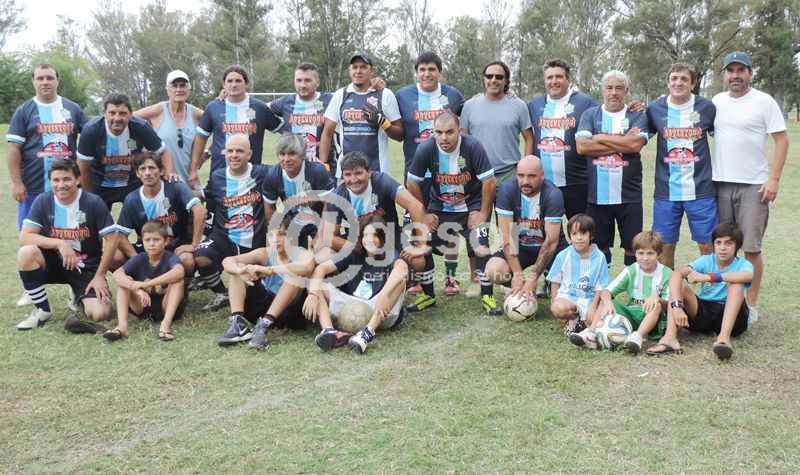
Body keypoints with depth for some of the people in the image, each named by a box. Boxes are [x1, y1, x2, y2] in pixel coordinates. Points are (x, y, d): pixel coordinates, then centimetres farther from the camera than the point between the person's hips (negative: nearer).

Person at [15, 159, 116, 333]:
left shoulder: (93, 202, -15)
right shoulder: (43, 201, -8)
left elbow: (111, 240, -12)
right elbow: (24, 237, -13)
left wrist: (99, 276, -12)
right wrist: (59, 243, -26)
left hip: (87, 268, -3)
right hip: (55, 263, 4)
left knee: (100, 314, -26)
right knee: (26, 253, -29)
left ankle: (82, 296, 9)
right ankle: (42, 310, -9)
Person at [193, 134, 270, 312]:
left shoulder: (261, 173, -7)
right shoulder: (217, 177, 3)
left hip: (255, 243, -1)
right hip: (224, 237, 1)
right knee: (200, 257, -27)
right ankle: (221, 294, -1)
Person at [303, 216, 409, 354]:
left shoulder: (390, 255, 0)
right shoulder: (353, 255, 8)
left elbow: (402, 267, -26)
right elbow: (321, 268, -5)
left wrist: (384, 295, -43)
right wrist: (313, 293, -24)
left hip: (381, 313, -3)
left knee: (399, 276, -25)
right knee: (316, 284, -8)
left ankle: (368, 332, -38)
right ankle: (329, 331, -36)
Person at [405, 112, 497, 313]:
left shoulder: (472, 147, -25)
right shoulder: (425, 149, -19)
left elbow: (489, 181, -18)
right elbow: (412, 183, -7)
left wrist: (483, 213, -14)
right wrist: (424, 214, -3)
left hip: (472, 205, -2)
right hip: (439, 207, 3)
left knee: (481, 249, -16)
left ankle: (487, 296, 3)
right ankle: (428, 294, 17)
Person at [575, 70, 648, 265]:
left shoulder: (637, 116, 5)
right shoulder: (590, 115, 7)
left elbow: (636, 144, -14)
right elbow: (582, 146, -9)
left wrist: (600, 138, -7)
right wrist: (622, 144, -9)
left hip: (629, 196, -1)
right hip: (597, 196, 1)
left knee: (633, 246, 7)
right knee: (600, 246, 10)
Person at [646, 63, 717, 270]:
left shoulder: (706, 107, -1)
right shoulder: (655, 109, 1)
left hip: (701, 190, -1)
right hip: (666, 190, 1)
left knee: (707, 245, 4)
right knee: (665, 246, 8)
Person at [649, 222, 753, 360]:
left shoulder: (743, 264, -7)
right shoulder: (706, 261, -2)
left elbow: (747, 276, -35)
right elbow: (677, 273, -21)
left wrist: (707, 277, -35)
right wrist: (677, 306, -37)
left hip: (732, 317, -2)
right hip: (703, 313, 2)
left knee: (736, 284, -27)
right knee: (678, 283, -18)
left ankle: (724, 337, -44)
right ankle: (670, 337, -38)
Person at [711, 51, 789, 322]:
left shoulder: (764, 102, -3)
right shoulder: (717, 101, 10)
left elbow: (782, 140, -4)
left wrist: (774, 179, -12)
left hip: (753, 185, -4)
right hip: (719, 183, 4)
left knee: (751, 247, -1)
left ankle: (751, 304, 9)